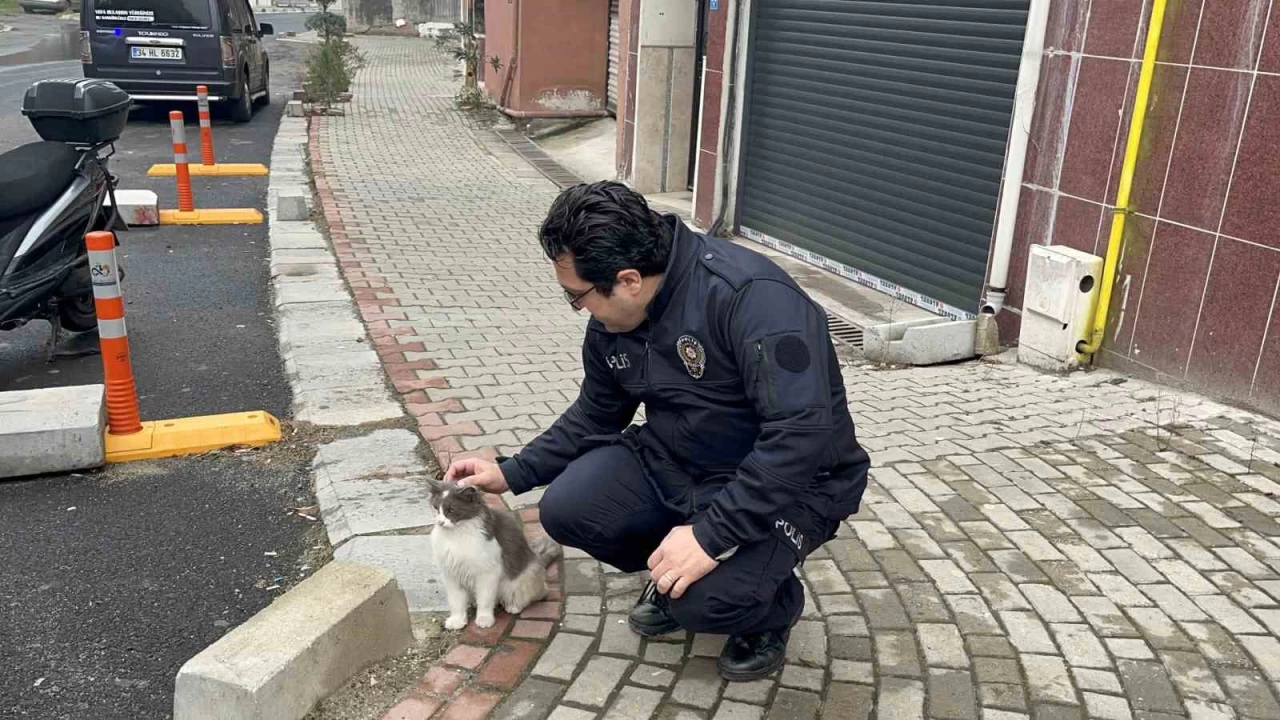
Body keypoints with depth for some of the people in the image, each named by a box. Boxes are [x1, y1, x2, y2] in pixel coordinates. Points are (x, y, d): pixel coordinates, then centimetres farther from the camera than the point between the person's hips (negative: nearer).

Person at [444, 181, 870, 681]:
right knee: (566, 510, -13)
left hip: (791, 480, -6)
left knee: (703, 596, -28)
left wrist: (710, 534, -34)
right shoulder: (611, 321, -4)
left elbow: (802, 432, -35)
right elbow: (595, 416, 13)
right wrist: (512, 474, 6)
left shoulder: (752, 297, -30)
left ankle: (773, 606, 8)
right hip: (674, 460, 7)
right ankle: (668, 569, 16)